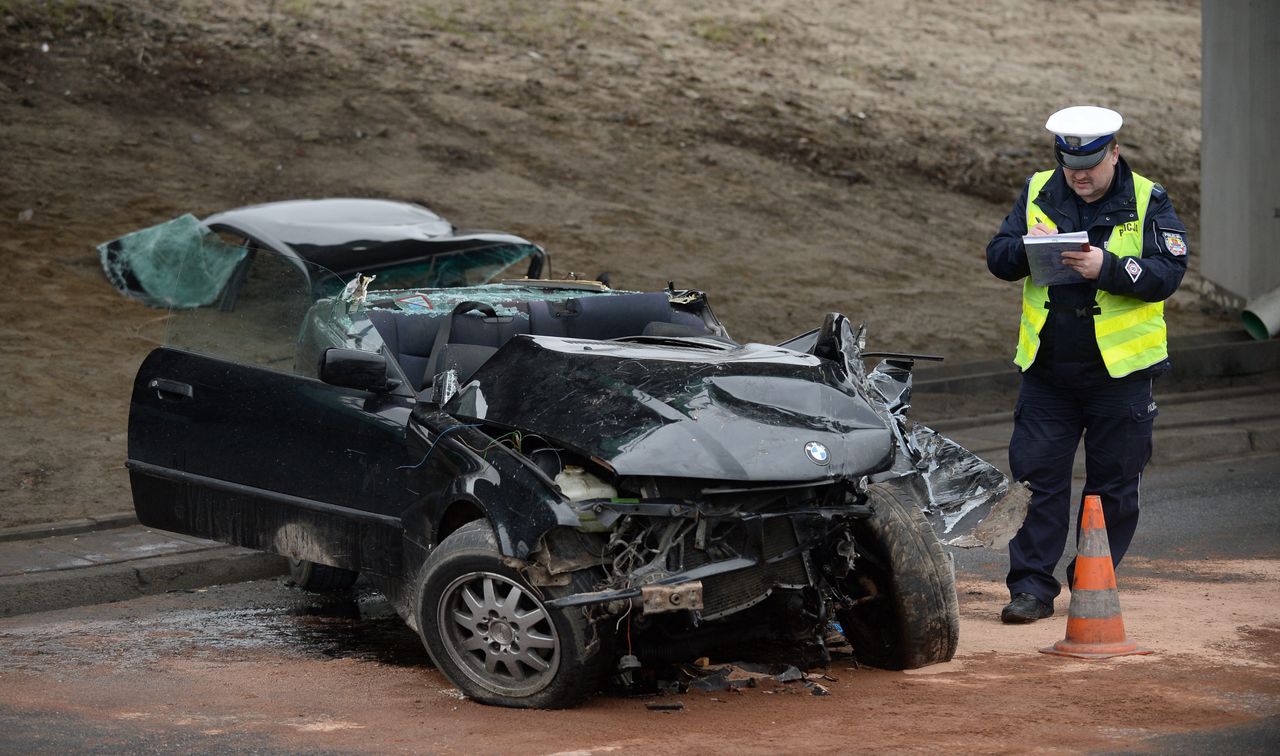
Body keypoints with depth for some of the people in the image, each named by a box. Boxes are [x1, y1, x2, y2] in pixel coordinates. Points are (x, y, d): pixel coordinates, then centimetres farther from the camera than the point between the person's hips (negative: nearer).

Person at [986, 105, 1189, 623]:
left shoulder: (1147, 202, -2)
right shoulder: (1038, 194, 7)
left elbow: (1167, 273, -12)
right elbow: (997, 259, 4)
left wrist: (1107, 267, -26)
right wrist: (1027, 248, -18)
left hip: (1120, 371, -2)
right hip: (1047, 368, 2)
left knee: (1113, 485, 6)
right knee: (1037, 477, -2)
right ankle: (1032, 588, 2)